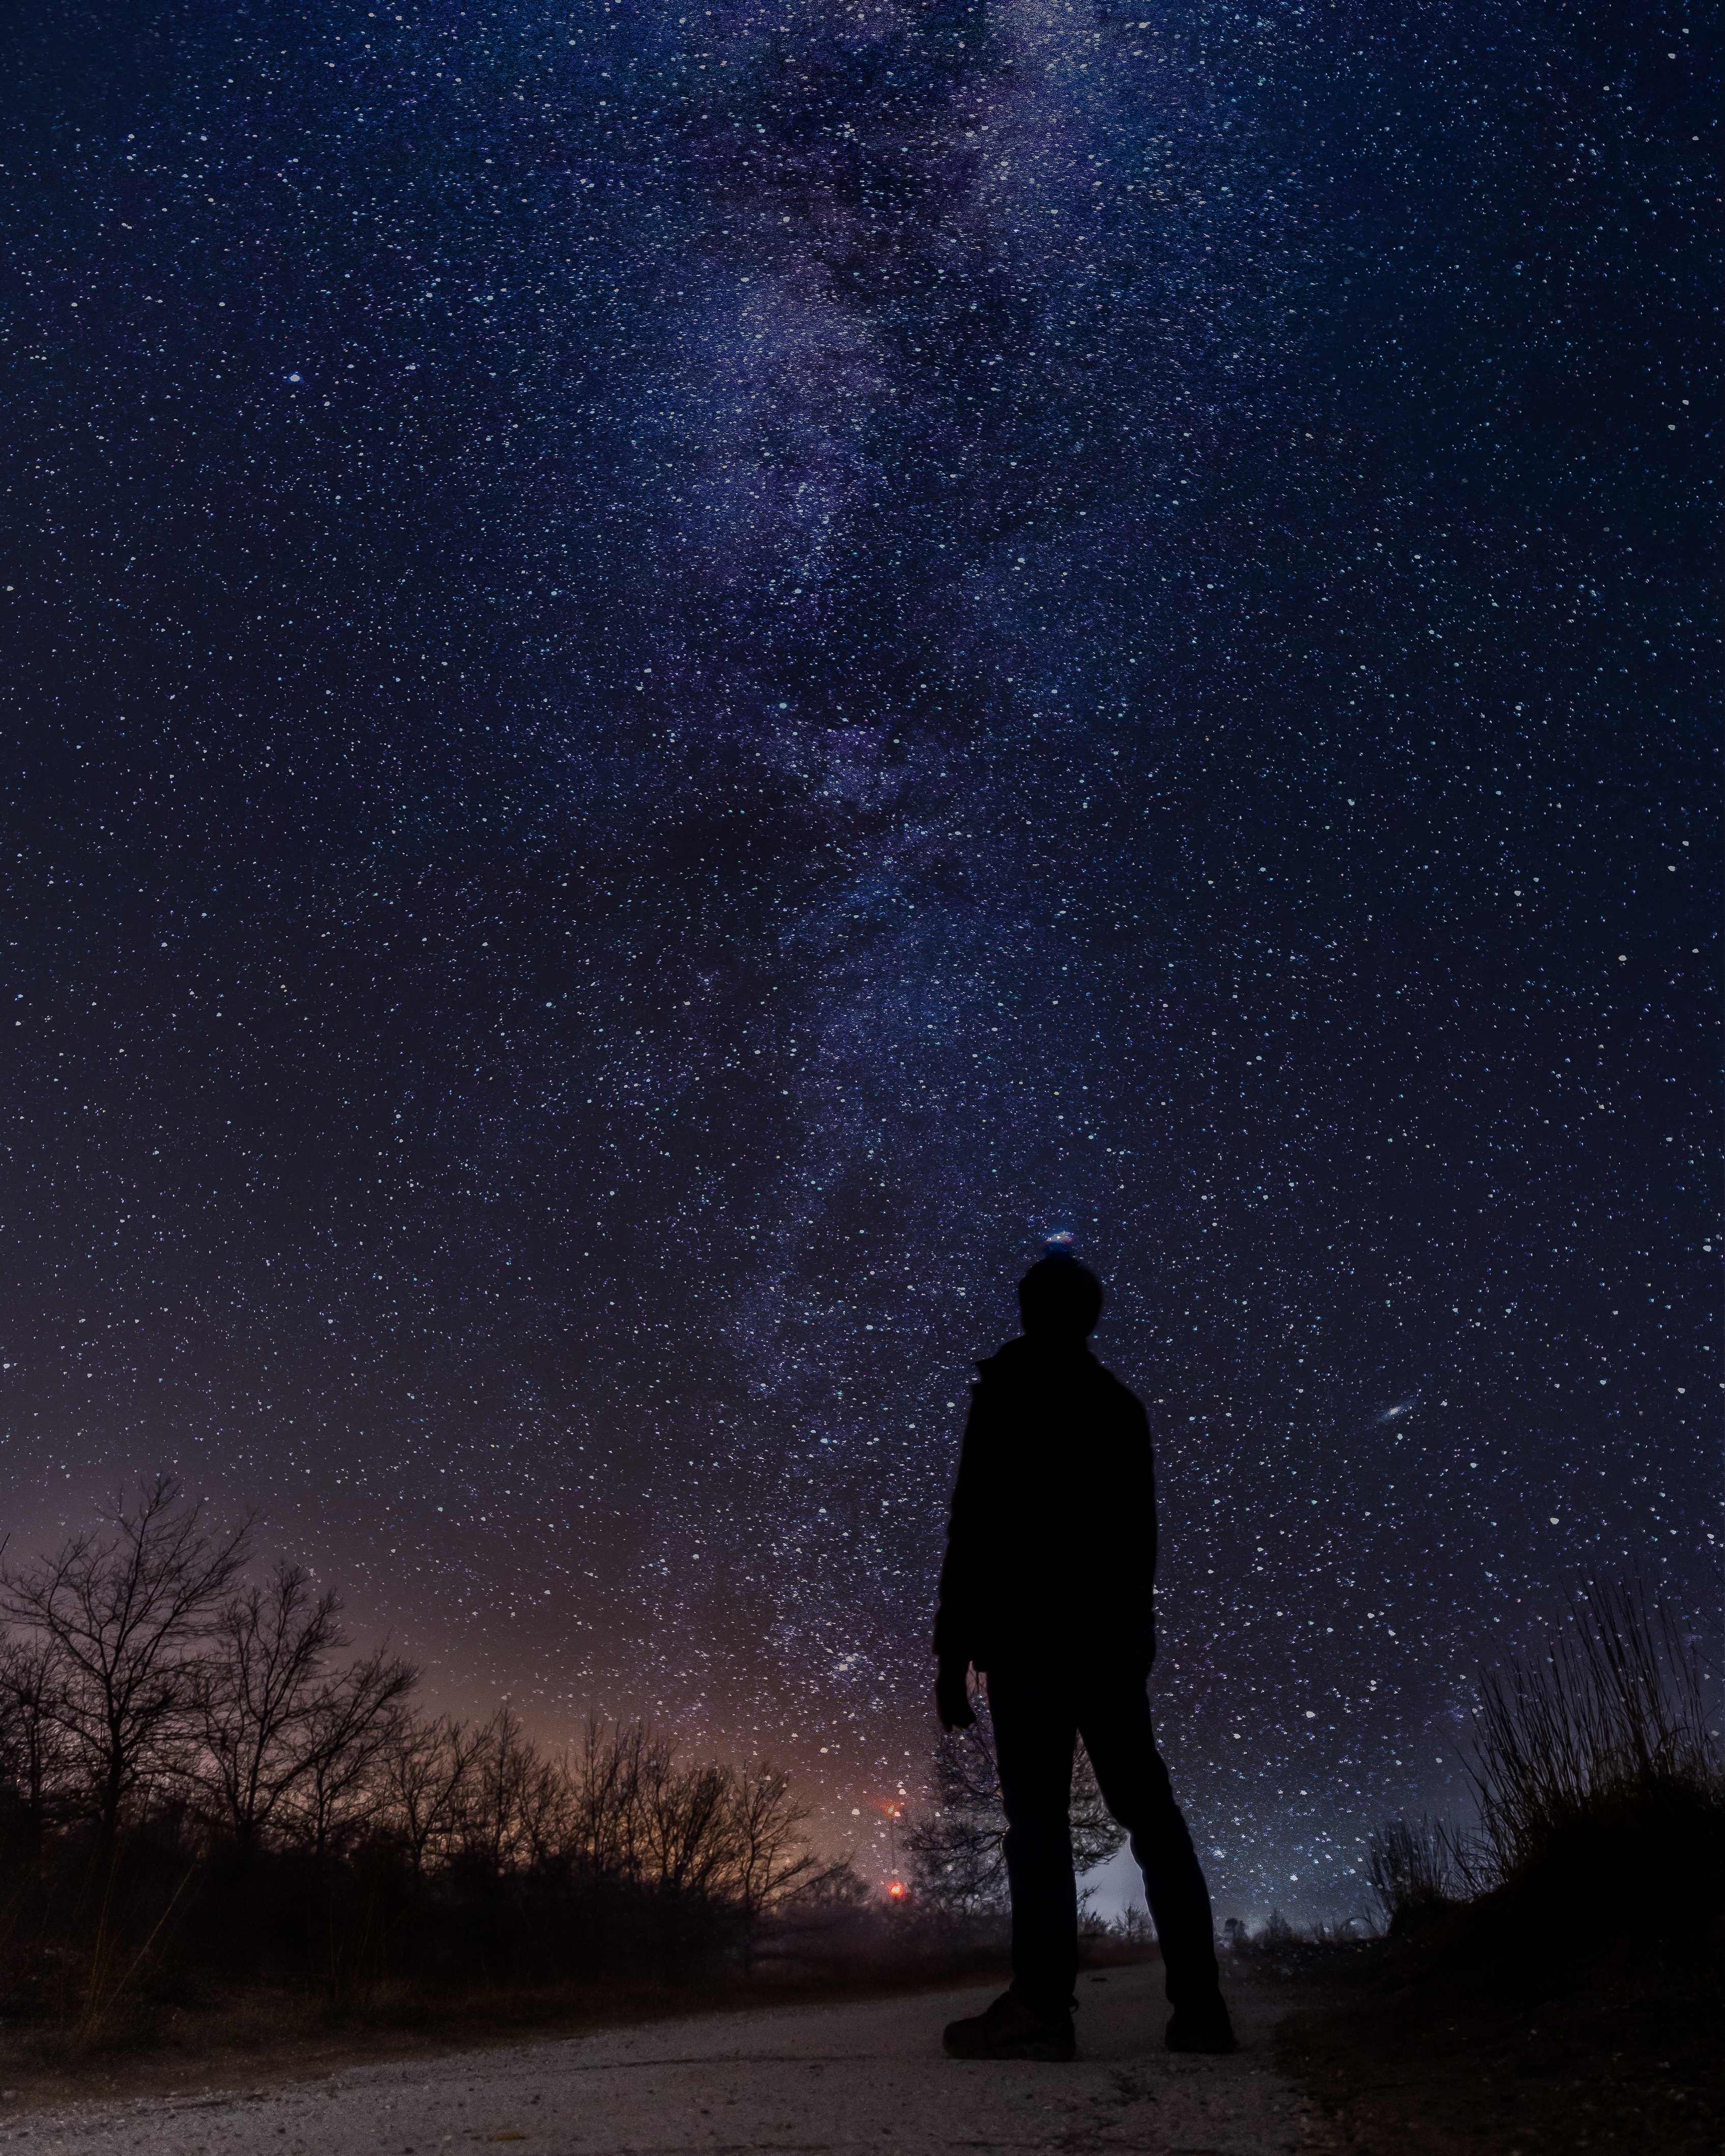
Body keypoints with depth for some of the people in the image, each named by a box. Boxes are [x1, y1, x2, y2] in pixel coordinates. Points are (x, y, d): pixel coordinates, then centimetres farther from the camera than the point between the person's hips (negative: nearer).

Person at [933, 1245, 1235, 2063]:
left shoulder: (1007, 1394, -2)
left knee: (1037, 1814, -9)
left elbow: (974, 1529, -9)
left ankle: (1041, 2004, -15)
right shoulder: (1121, 1406, 16)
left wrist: (953, 1653, -7)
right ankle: (1200, 2005, 9)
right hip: (1115, 1639, 6)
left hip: (1029, 1636, -6)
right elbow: (1140, 1539, 17)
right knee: (1150, 1815, 8)